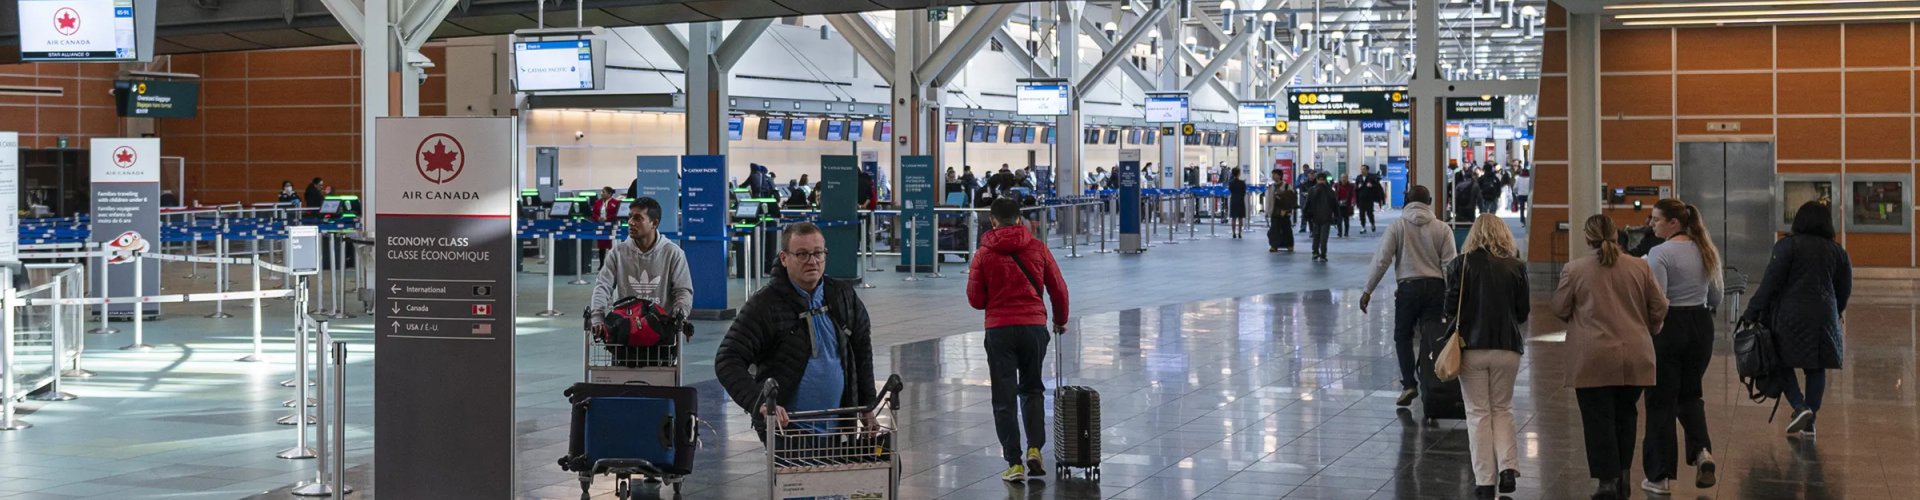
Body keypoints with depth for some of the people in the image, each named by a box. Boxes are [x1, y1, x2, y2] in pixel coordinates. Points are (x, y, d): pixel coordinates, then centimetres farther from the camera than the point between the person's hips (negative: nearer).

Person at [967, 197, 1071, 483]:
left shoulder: (984, 254, -4)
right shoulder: (1037, 248, 0)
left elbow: (975, 300, -2)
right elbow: (1058, 288, 6)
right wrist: (1061, 320, 23)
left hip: (999, 329, -2)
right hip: (1034, 325, 2)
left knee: (1005, 398, 5)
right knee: (1032, 389, 20)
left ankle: (1014, 462, 1)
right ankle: (1035, 448, 5)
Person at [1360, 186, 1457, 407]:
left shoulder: (1397, 226, -1)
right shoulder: (1442, 228, 3)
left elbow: (1382, 260, -4)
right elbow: (1450, 264, 0)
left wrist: (1367, 290, 1)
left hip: (1408, 287, -1)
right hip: (1436, 287, 2)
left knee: (1403, 336, 10)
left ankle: (1409, 384, -2)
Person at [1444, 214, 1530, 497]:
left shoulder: (1461, 265, -5)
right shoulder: (1516, 267, -1)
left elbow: (1451, 308, -6)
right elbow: (1523, 312, 4)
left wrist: (1452, 338, 10)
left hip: (1471, 348, -1)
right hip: (1507, 348, 1)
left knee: (1478, 413, 7)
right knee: (1502, 409, 17)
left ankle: (1484, 481, 4)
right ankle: (1508, 467, -2)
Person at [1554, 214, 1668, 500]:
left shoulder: (1574, 270, -6)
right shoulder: (1641, 267, 3)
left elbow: (1559, 310, 1)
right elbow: (1659, 308, 6)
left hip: (1593, 359, -3)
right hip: (1635, 357, 3)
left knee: (1598, 420, 1)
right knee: (1625, 415, 17)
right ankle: (1622, 474, 20)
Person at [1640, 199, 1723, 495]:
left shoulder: (1660, 253, -15)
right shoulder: (1705, 251, 7)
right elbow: (1716, 299, 14)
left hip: (1669, 327, -6)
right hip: (1701, 326, 6)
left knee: (1661, 401, 4)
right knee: (1690, 393, 21)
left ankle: (1660, 476, 7)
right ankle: (1702, 450, -3)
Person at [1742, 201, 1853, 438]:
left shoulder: (1788, 245, -5)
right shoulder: (1838, 252, 10)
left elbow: (1770, 282, -9)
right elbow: (1844, 291, 15)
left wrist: (1752, 314, -6)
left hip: (1790, 314, -4)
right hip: (1824, 317, 4)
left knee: (1783, 363, 7)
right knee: (1816, 369, 10)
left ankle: (1800, 407, -13)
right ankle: (1809, 423, 9)